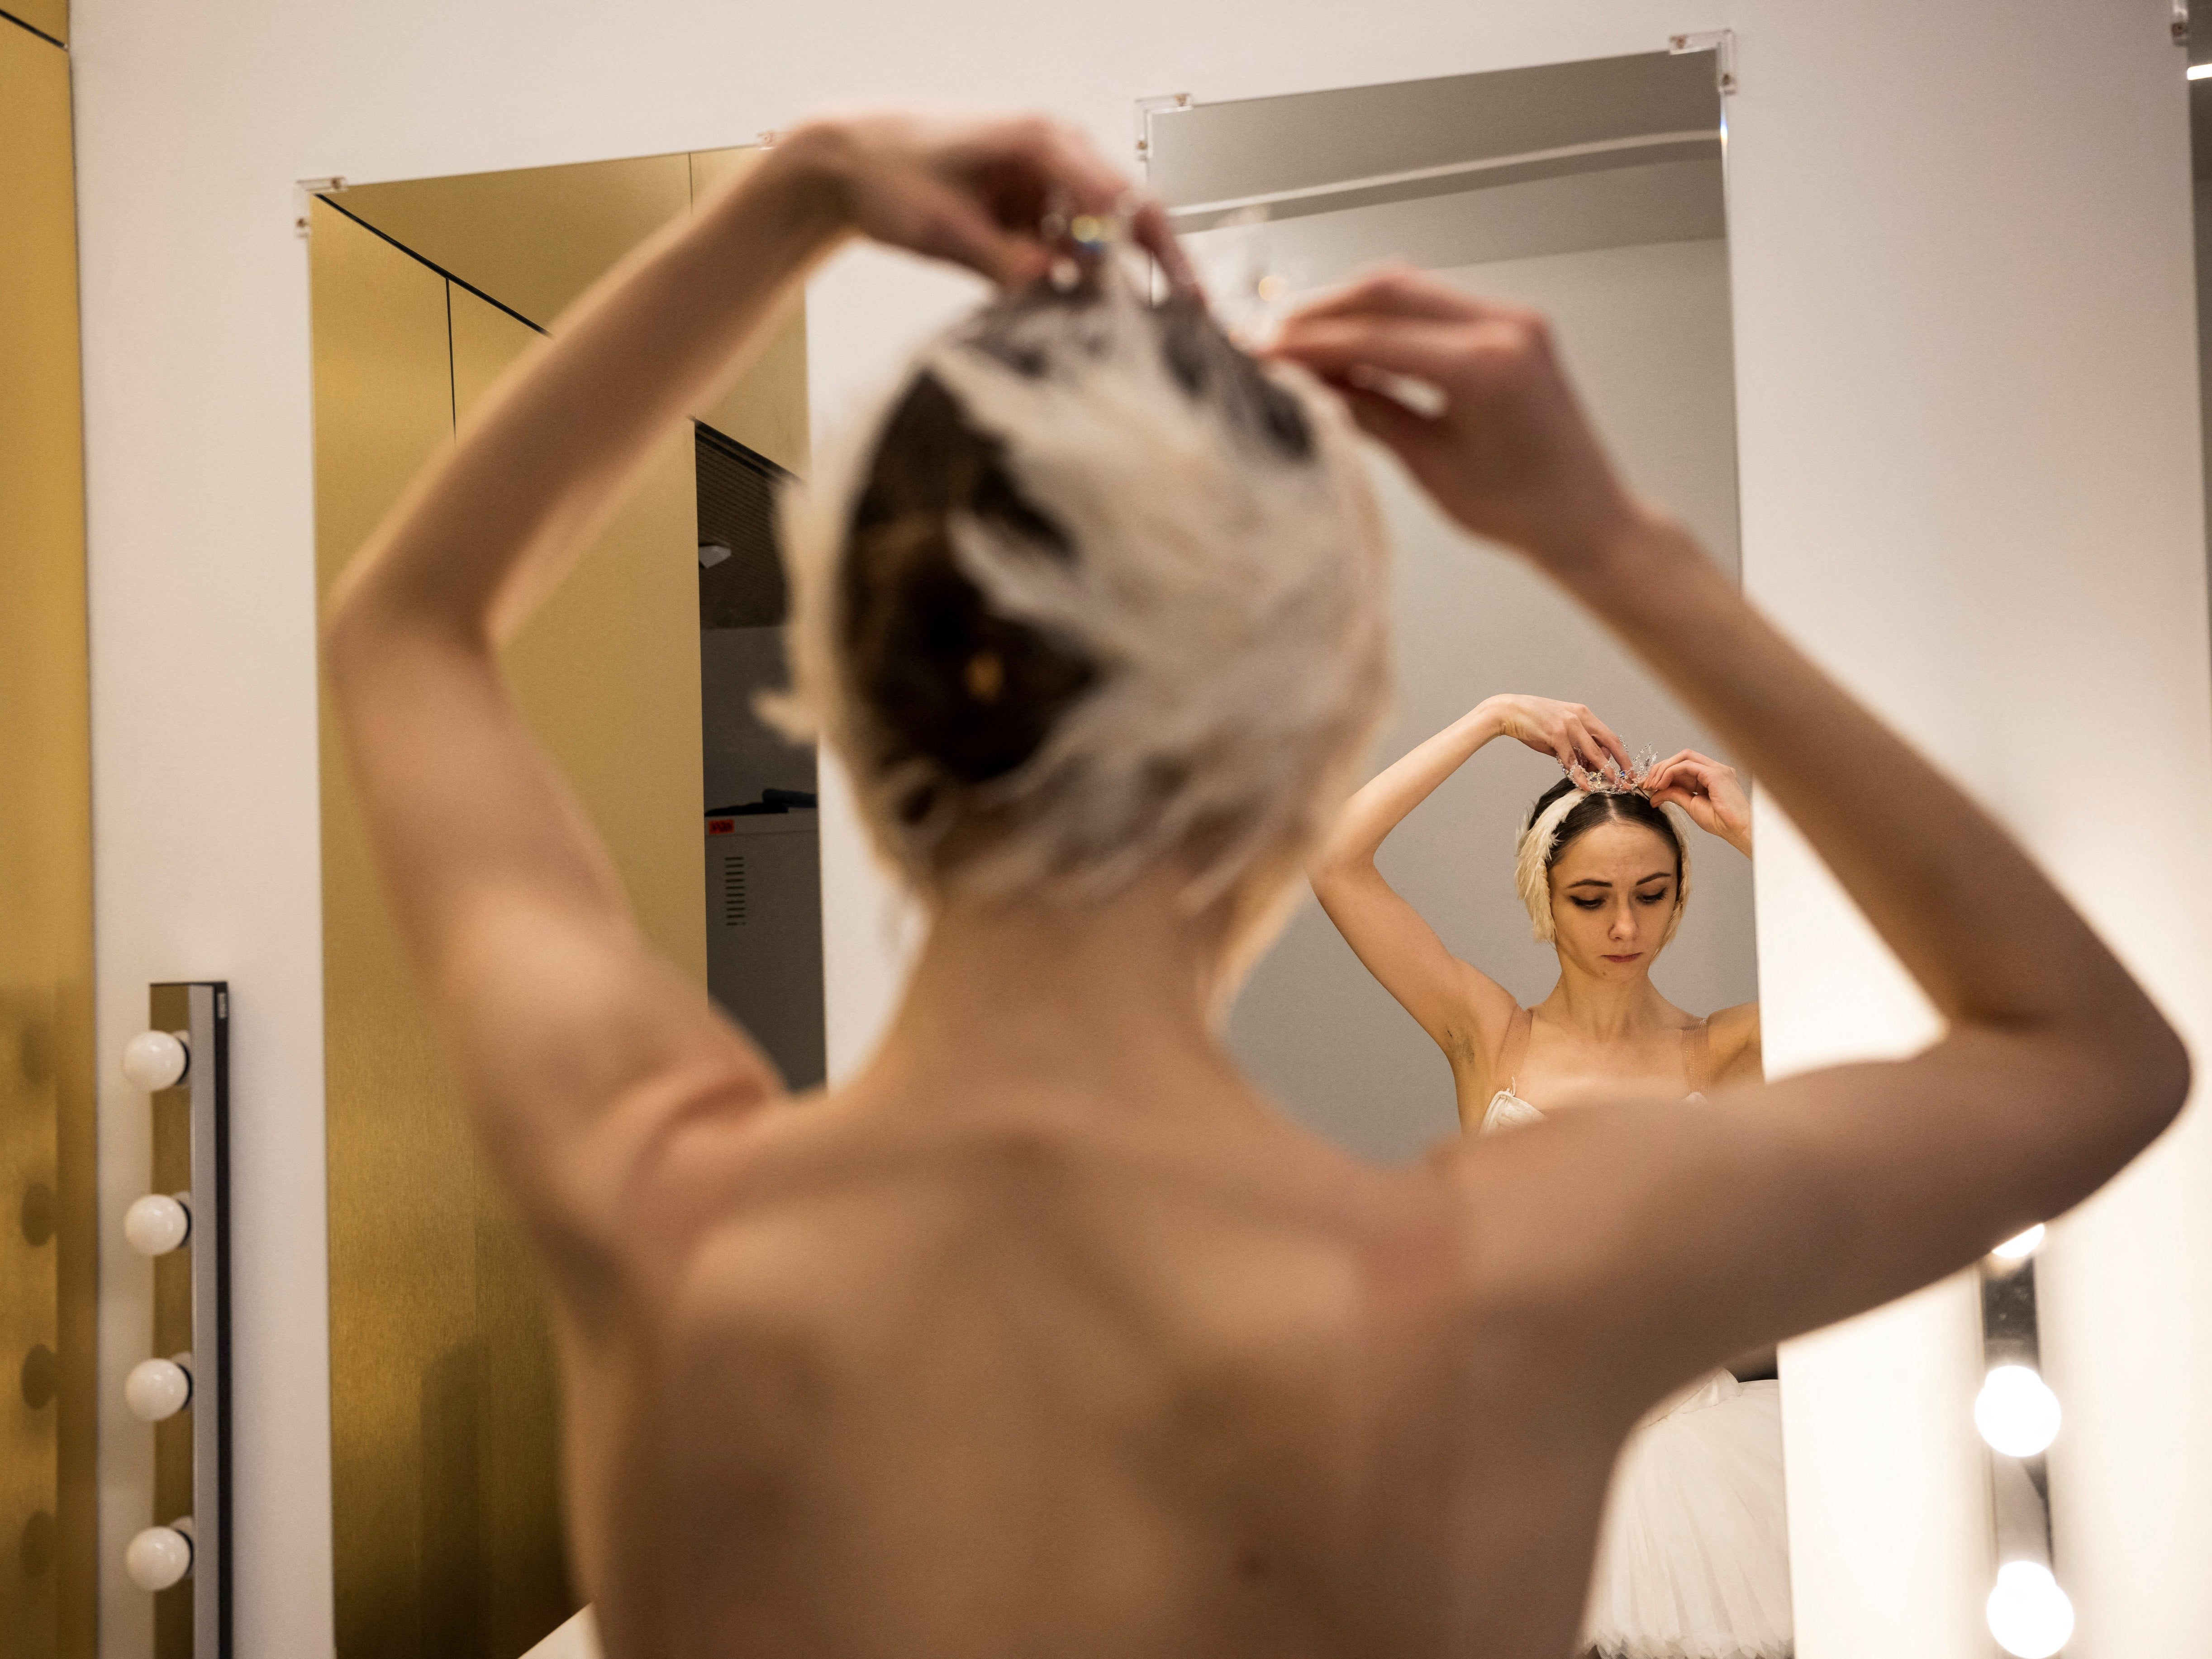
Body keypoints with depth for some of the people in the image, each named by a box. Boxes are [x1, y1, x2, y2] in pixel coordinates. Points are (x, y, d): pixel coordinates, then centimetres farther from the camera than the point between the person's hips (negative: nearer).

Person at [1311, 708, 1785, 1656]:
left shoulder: (1721, 1053, 6)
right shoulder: (1489, 1036, 5)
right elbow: (1333, 859, -3)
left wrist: (1747, 826, 0)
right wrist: (1497, 717, 2)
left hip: (1691, 1429, 1)